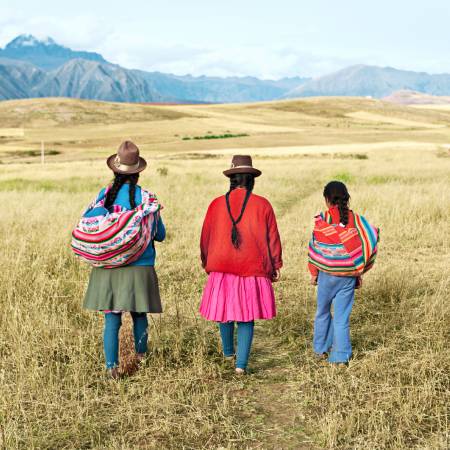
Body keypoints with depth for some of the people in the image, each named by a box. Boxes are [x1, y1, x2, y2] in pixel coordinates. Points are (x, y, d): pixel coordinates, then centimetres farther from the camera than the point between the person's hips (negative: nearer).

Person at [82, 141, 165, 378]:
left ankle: (112, 367, -1)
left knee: (111, 319, 4)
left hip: (108, 269, 0)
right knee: (139, 315, 17)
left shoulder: (105, 195, -2)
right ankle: (141, 357, 35)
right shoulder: (147, 197, -5)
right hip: (139, 268, 0)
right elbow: (160, 235, 3)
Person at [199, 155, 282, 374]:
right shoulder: (262, 205, -4)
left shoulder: (216, 205, 0)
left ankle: (228, 352, 38)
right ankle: (241, 364, -1)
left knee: (224, 310, 19)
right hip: (252, 270, -2)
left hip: (222, 268, 2)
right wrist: (275, 266, 13)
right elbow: (272, 238, 1)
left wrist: (206, 262, 25)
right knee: (247, 317, 5)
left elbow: (205, 237, 9)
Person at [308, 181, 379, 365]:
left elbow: (316, 248, -6)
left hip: (326, 274, -2)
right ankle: (341, 356, 7)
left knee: (322, 312, 18)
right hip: (348, 276, 2)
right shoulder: (356, 220, -2)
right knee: (342, 316, 6)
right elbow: (363, 245, 1)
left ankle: (321, 349, 29)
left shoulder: (322, 220, -10)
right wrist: (359, 273, 11)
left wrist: (313, 272, 6)